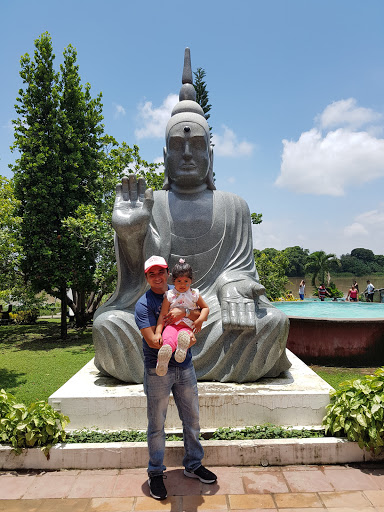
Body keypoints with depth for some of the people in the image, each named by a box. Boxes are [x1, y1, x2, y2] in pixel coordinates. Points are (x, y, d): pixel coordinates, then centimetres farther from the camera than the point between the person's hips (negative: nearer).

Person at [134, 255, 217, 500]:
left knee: (192, 418, 16)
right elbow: (152, 340, -20)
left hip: (185, 367, 5)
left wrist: (184, 312, -21)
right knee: (157, 424, 9)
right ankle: (156, 473, 28)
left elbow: (200, 315, -1)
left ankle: (193, 465, 36)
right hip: (158, 371, -4)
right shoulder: (143, 304, -11)